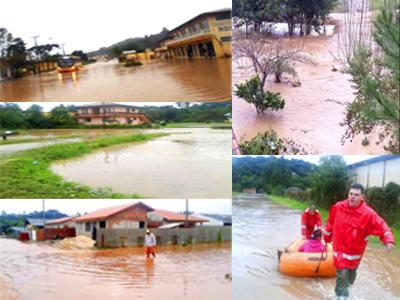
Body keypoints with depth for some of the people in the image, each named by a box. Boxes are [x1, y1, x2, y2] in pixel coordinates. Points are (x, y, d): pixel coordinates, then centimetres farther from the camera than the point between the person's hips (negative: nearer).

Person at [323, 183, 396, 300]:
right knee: (342, 274, -3)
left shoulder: (368, 213, -21)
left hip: (355, 251, 0)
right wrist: (327, 237, 15)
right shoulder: (337, 207, -13)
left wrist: (389, 240, -38)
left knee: (351, 273, 22)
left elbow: (382, 227, -21)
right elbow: (330, 223, 4)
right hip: (340, 248, 0)